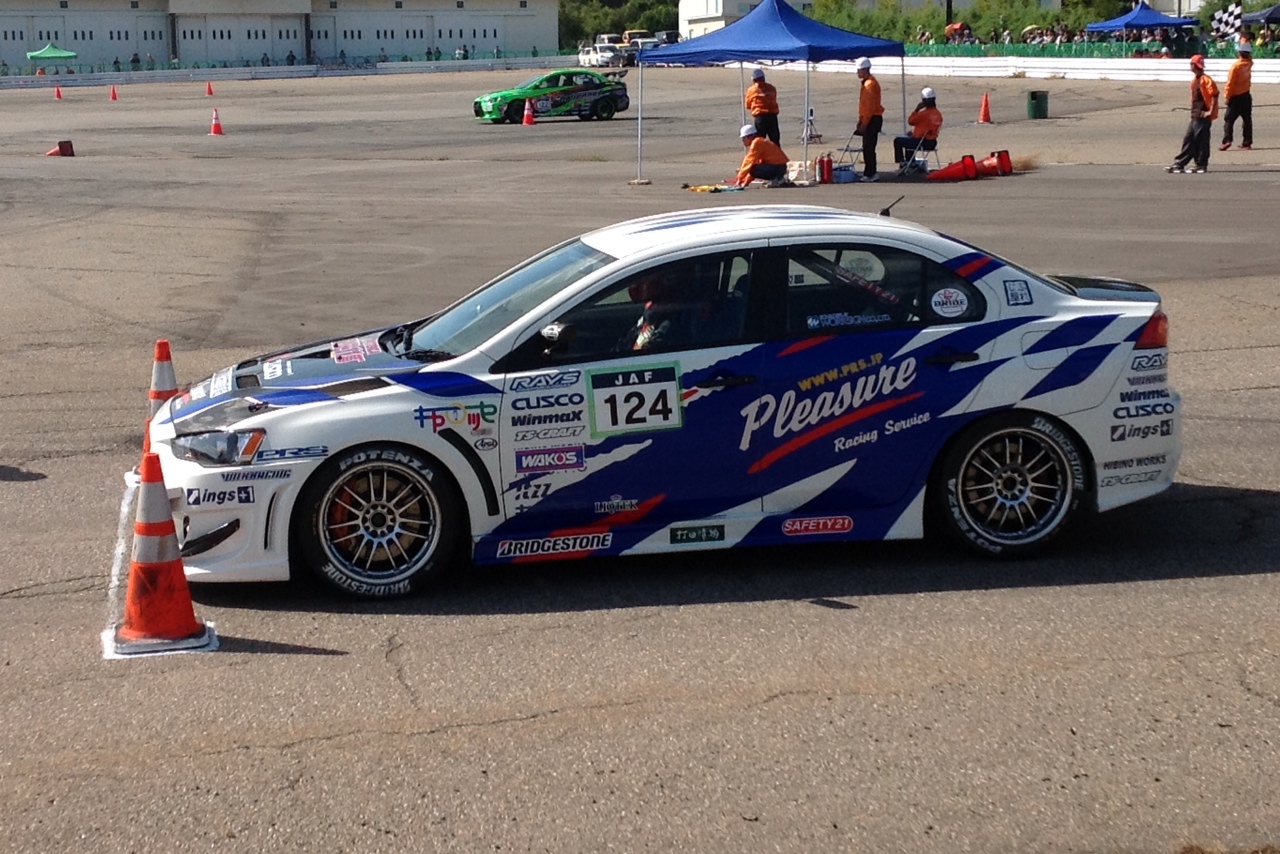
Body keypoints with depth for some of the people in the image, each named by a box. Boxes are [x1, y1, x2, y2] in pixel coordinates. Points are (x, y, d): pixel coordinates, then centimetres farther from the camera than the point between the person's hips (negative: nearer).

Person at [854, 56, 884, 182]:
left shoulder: (870, 84, -17)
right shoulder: (865, 83, 15)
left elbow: (870, 106, -21)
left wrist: (864, 123, -20)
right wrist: (860, 120, 20)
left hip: (873, 119, -10)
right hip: (869, 119, 10)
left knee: (869, 147, -8)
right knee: (867, 147, 13)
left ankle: (870, 174, -6)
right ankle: (869, 173, 19)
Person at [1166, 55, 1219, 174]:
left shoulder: (1206, 80, -13)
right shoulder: (1194, 80, 15)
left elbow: (1214, 95, -17)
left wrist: (1211, 111, -19)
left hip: (1204, 116, -9)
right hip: (1195, 116, 9)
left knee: (1201, 140, -4)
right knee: (1188, 139, 8)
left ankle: (1201, 165, 4)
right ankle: (1179, 164, 9)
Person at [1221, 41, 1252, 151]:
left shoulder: (1236, 66, -17)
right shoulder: (1249, 64, -1)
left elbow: (1230, 83, -16)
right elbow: (1249, 57, 23)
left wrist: (1227, 96, -7)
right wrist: (1244, 42, 28)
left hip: (1236, 97, -6)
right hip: (1246, 96, 6)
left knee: (1229, 119, -1)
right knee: (1247, 120, 9)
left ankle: (1227, 141, -12)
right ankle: (1247, 143, 10)